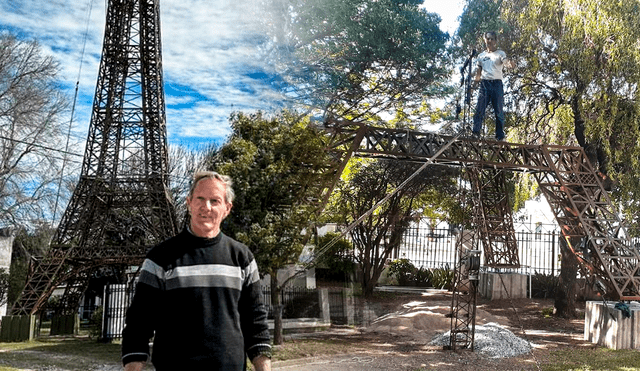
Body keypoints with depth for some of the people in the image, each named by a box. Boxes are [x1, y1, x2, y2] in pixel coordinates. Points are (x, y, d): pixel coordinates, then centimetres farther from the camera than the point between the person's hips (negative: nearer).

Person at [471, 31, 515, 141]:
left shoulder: (500, 53, 5)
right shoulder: (481, 55, 16)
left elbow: (505, 62, -12)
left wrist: (510, 64, -36)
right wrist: (477, 78, -1)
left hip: (497, 83, -2)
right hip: (484, 83, 3)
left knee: (499, 110, -1)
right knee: (479, 108, -7)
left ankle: (500, 135, 2)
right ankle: (475, 131, -7)